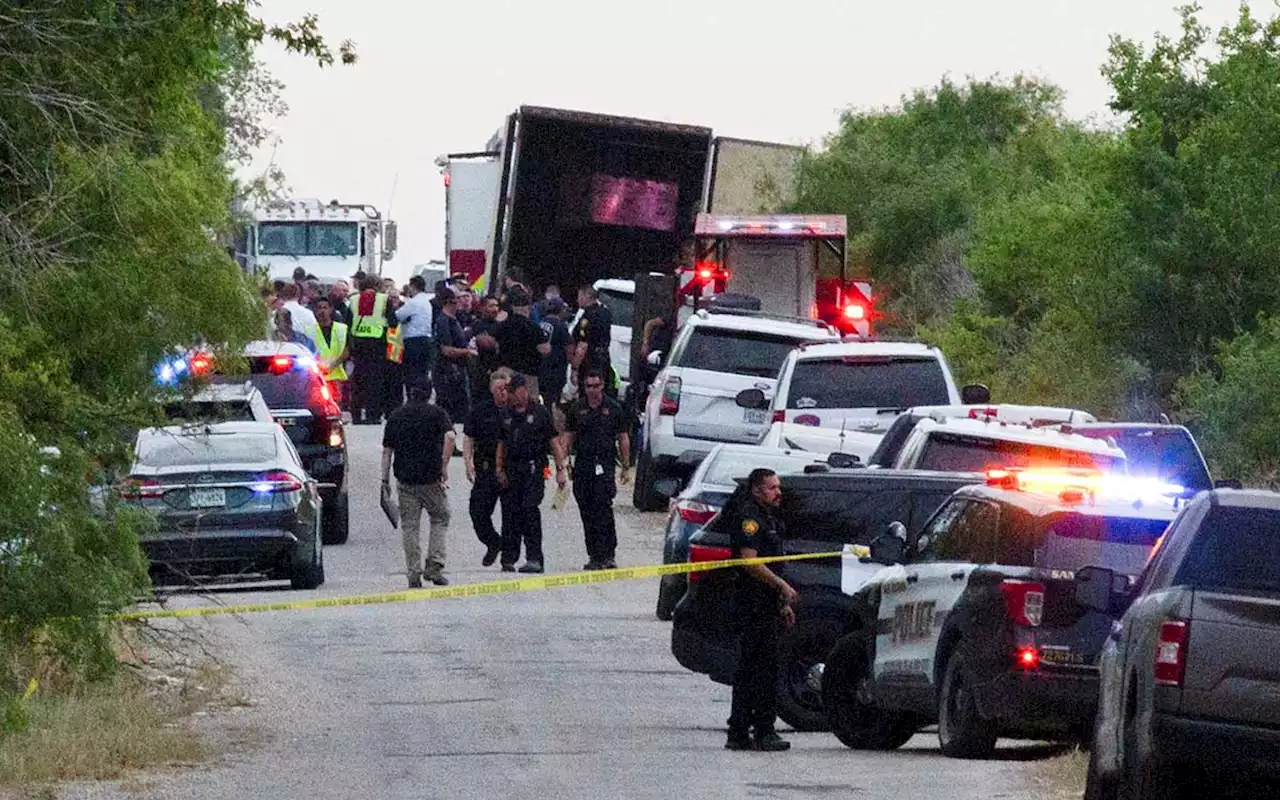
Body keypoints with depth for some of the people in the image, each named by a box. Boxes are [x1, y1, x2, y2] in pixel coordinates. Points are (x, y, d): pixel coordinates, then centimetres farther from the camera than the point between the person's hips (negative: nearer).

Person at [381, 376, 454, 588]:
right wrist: (444, 466, -12)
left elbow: (387, 450, 9)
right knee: (440, 519, 13)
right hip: (431, 477, -2)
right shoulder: (437, 414, 0)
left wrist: (385, 478, 12)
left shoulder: (396, 416, 10)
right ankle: (434, 565, 0)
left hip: (404, 477, 2)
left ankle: (414, 573, 1)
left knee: (409, 526, 6)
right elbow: (449, 437, -17)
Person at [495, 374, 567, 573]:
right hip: (511, 471, 4)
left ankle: (534, 558, -14)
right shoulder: (507, 415, 14)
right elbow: (501, 444, 17)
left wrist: (560, 469, -2)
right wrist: (500, 470, 6)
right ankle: (509, 558, 10)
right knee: (510, 512, 3)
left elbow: (554, 442, 3)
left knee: (530, 509, -15)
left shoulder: (540, 413, 3)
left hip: (533, 469, -4)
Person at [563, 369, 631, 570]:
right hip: (582, 464, 3)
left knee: (603, 509, -14)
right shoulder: (577, 408, 10)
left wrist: (626, 467, 5)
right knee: (587, 512, 5)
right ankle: (594, 555, 12)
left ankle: (606, 555, -15)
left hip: (604, 465, -3)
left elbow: (623, 438, 8)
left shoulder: (613, 408, 5)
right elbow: (568, 437, 13)